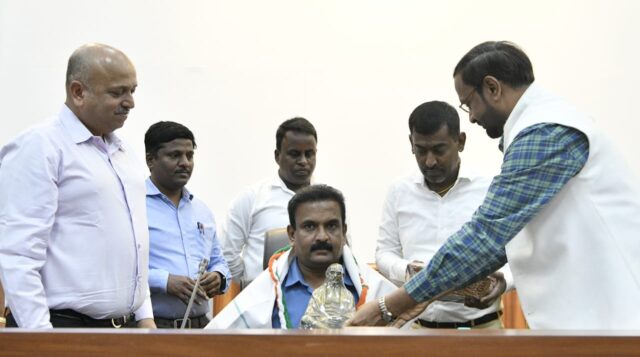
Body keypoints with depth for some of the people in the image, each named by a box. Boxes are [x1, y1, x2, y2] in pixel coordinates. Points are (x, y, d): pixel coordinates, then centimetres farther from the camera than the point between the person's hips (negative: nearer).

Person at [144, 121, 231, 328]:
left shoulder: (202, 210, 19)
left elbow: (218, 262, 25)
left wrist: (218, 277, 2)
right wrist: (165, 281, -22)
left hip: (200, 325, 7)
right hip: (151, 326, -7)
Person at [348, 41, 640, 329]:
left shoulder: (545, 132, -16)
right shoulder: (547, 126, 18)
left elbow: (485, 234, -20)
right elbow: (502, 236, 20)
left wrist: (388, 308, -14)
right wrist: (426, 294, 17)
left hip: (606, 317, -9)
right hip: (591, 314, 9)